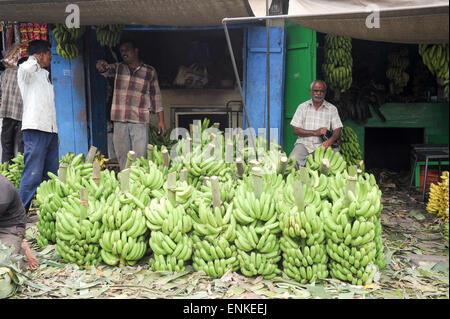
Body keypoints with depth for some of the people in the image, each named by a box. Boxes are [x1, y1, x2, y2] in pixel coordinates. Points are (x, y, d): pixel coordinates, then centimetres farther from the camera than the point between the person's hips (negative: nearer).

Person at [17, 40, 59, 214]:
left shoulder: (45, 75, 25)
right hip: (35, 129, -8)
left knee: (52, 175, 8)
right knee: (33, 175, -11)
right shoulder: (28, 72, 0)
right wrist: (35, 60, -5)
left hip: (50, 131, 8)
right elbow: (25, 68, -28)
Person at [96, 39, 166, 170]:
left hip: (140, 121, -2)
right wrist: (102, 66, -34)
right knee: (122, 157, 6)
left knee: (140, 158, -5)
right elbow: (106, 70, -8)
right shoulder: (118, 68, 13)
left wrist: (161, 120, 6)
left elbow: (156, 96, 9)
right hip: (119, 120, 2)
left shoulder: (150, 71, 8)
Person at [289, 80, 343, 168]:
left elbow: (337, 130, 3)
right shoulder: (302, 107, 10)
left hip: (324, 144, 1)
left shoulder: (332, 109, 11)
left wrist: (330, 140, -20)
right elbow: (296, 130, 2)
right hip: (304, 143, 0)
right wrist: (315, 132, -11)